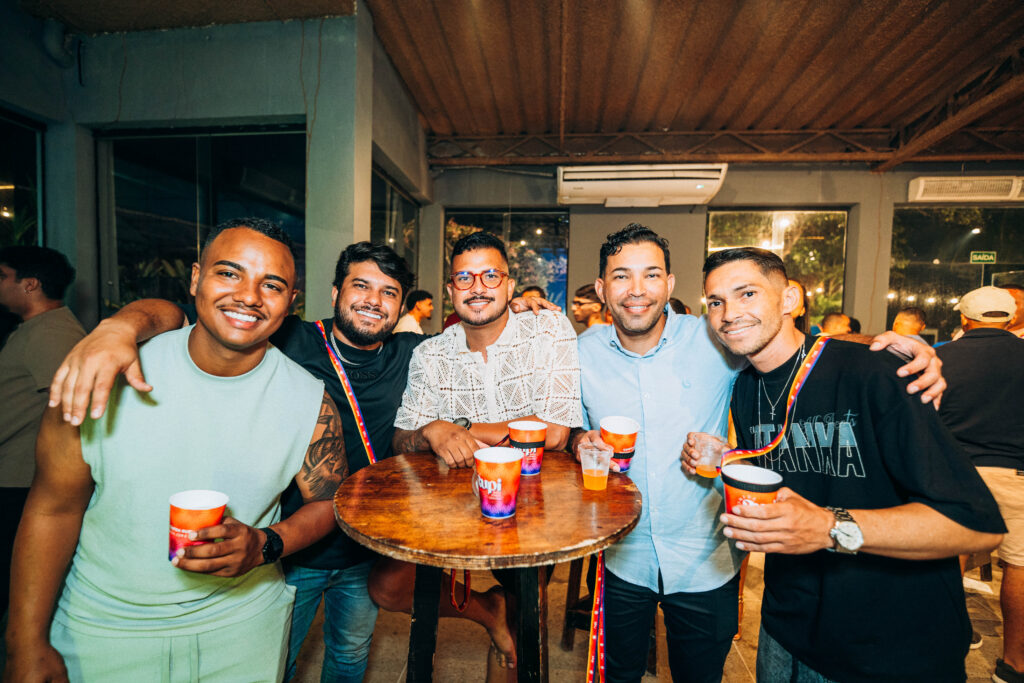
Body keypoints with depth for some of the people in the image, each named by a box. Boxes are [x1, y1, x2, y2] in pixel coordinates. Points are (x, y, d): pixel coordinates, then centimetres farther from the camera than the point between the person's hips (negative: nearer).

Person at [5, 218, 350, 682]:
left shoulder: (310, 401, -16)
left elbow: (331, 501, -5)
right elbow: (53, 509, -6)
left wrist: (265, 544, -22)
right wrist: (27, 645, -4)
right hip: (99, 628, 0)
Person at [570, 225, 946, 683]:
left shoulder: (715, 340, -16)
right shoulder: (584, 352, -9)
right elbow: (570, 428, 4)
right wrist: (582, 440, -18)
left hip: (705, 565, -1)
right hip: (623, 561, 2)